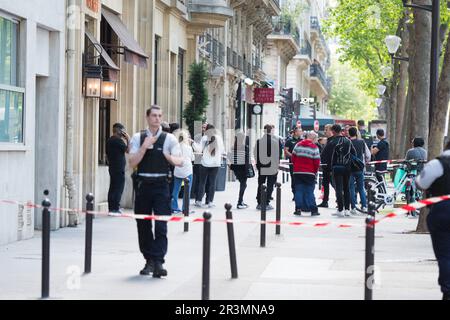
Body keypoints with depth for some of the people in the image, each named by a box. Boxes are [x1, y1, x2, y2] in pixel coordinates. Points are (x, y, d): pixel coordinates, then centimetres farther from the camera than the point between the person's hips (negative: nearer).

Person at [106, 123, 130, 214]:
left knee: (113, 188, 11)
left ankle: (111, 208, 14)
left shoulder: (109, 140, 14)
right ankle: (115, 208, -8)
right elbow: (127, 150, -12)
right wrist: (128, 139, -3)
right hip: (119, 168, -9)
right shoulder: (118, 140, -14)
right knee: (118, 189, -7)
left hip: (112, 168, 9)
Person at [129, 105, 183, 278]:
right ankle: (149, 260, 19)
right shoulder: (138, 138, 5)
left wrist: (170, 157, -30)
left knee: (161, 225, -8)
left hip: (161, 185, -2)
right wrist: (144, 146, -15)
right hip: (143, 184, 2)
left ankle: (158, 262, -9)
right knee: (143, 225, 8)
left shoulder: (169, 139, 1)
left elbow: (180, 161, -8)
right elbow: (132, 163, -4)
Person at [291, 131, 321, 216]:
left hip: (297, 172, 3)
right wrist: (315, 171, 9)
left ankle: (298, 209, 3)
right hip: (309, 173, -3)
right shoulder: (314, 147, -7)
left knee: (298, 191, 7)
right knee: (309, 192, 2)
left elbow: (293, 158, 6)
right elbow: (317, 162, -7)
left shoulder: (298, 145, 4)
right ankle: (313, 210, 1)